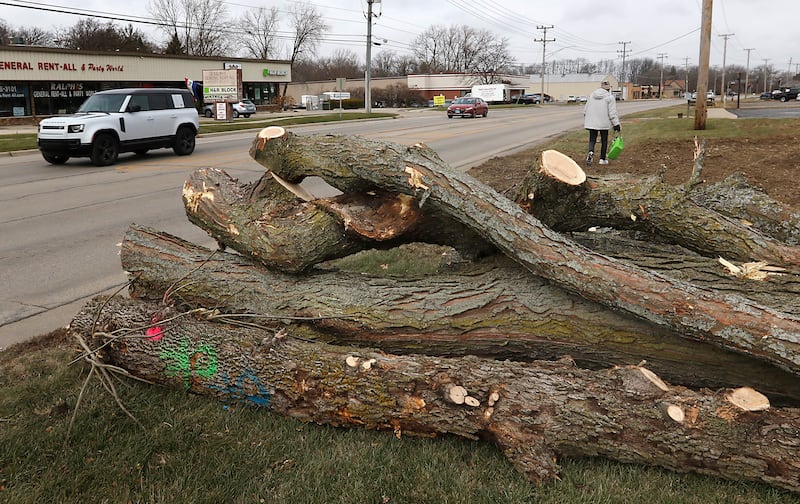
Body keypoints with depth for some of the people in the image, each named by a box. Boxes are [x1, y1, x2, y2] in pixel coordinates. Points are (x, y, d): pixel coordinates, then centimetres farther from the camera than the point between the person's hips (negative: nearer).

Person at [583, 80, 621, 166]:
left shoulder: (592, 95, 7)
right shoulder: (610, 97, -6)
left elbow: (586, 110, 11)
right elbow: (612, 113, -9)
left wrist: (586, 121, 20)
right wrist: (616, 124, -4)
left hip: (592, 123, 3)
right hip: (604, 123, -3)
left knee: (592, 139, 7)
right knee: (604, 141, 10)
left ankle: (591, 152, -21)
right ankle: (602, 159, 15)